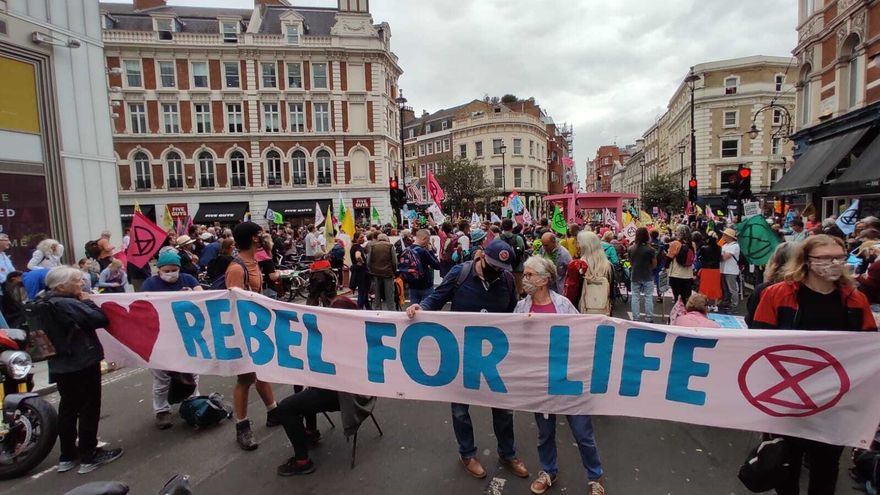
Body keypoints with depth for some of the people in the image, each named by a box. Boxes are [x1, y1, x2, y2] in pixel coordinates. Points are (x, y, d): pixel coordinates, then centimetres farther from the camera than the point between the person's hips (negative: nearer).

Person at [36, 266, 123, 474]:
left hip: (61, 365, 9)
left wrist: (81, 302, 9)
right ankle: (89, 457, 11)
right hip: (83, 364, -9)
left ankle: (67, 456, 27)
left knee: (68, 409, 18)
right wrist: (87, 301, -11)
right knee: (89, 409, 2)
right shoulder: (67, 304, -23)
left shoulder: (44, 305, 6)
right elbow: (100, 319, -25)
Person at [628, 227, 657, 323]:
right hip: (648, 277, -2)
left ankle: (636, 319, 10)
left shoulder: (631, 249, -5)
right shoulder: (650, 249, -11)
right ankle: (649, 319, 11)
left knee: (635, 298, 7)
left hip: (635, 277, 2)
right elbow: (654, 264, -2)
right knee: (648, 298, 7)